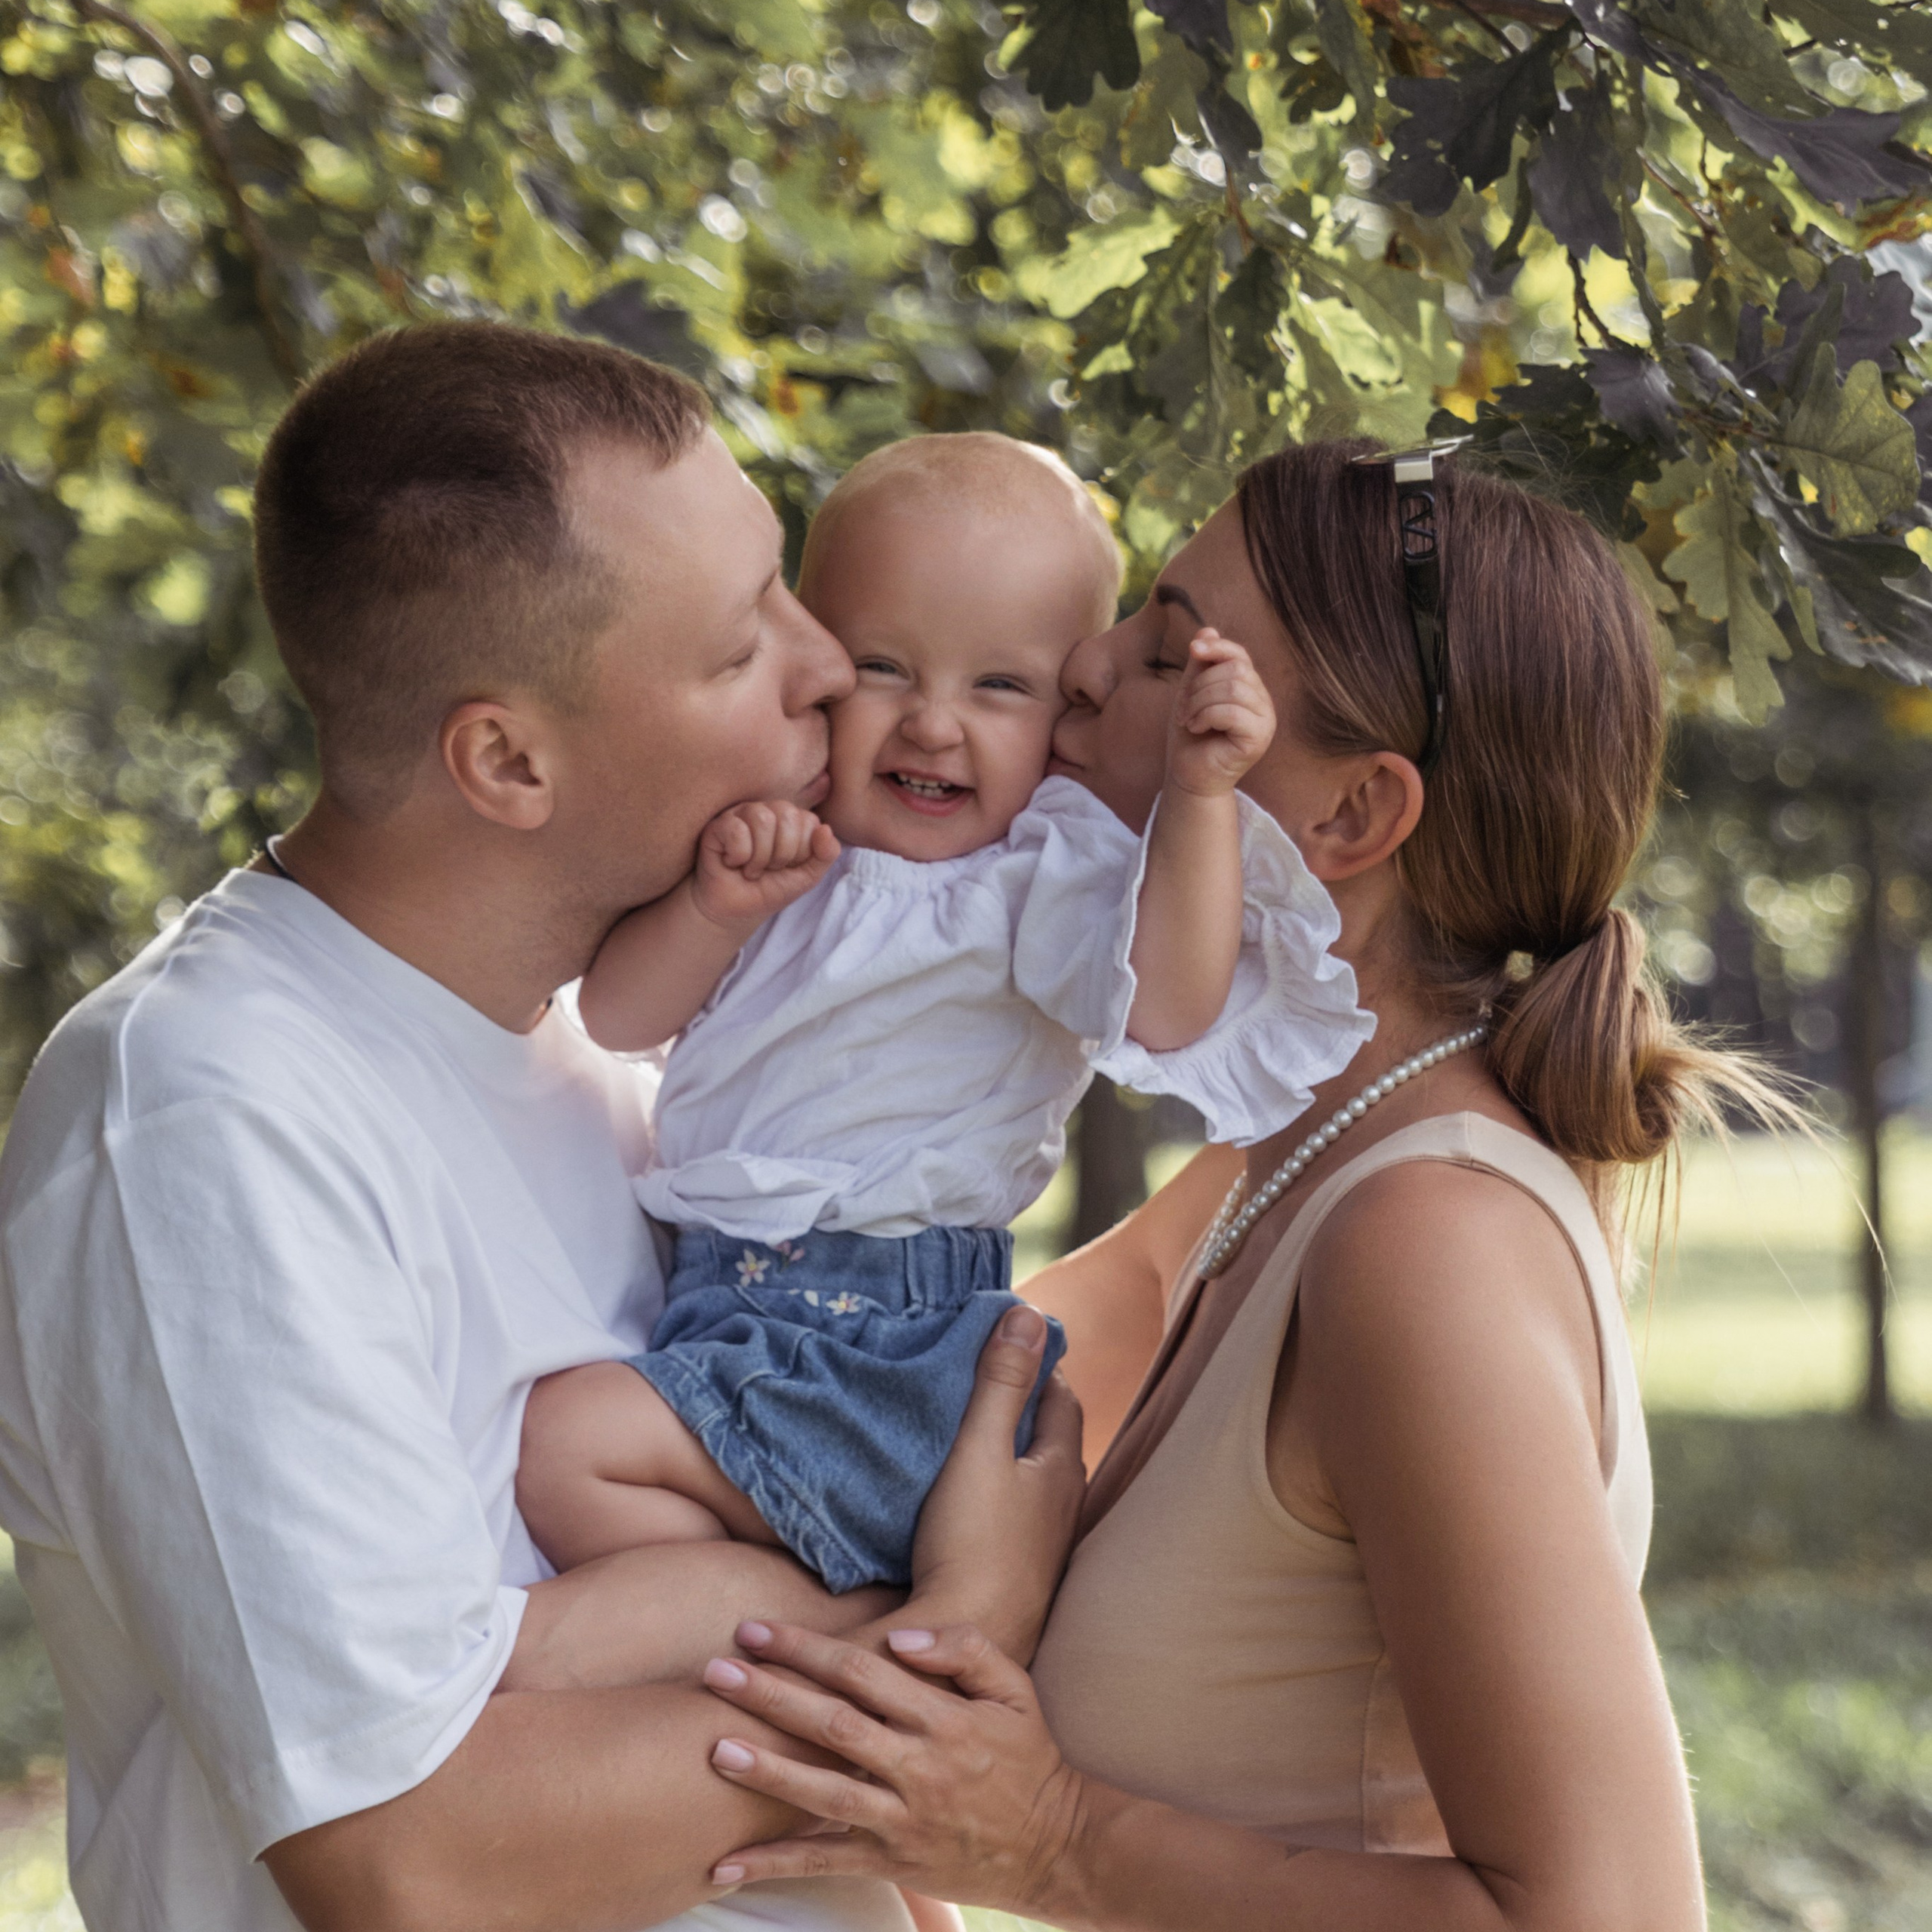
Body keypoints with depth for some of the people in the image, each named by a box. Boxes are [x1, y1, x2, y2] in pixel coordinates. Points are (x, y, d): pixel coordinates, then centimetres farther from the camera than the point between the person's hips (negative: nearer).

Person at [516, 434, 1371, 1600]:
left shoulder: (1044, 871, -9)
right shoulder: (781, 837, 9)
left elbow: (1166, 1011, -27)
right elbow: (618, 1016, 7)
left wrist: (1201, 794, -34)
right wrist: (717, 909, -13)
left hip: (889, 1347, -8)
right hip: (714, 1288, 8)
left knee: (568, 1440, -19)